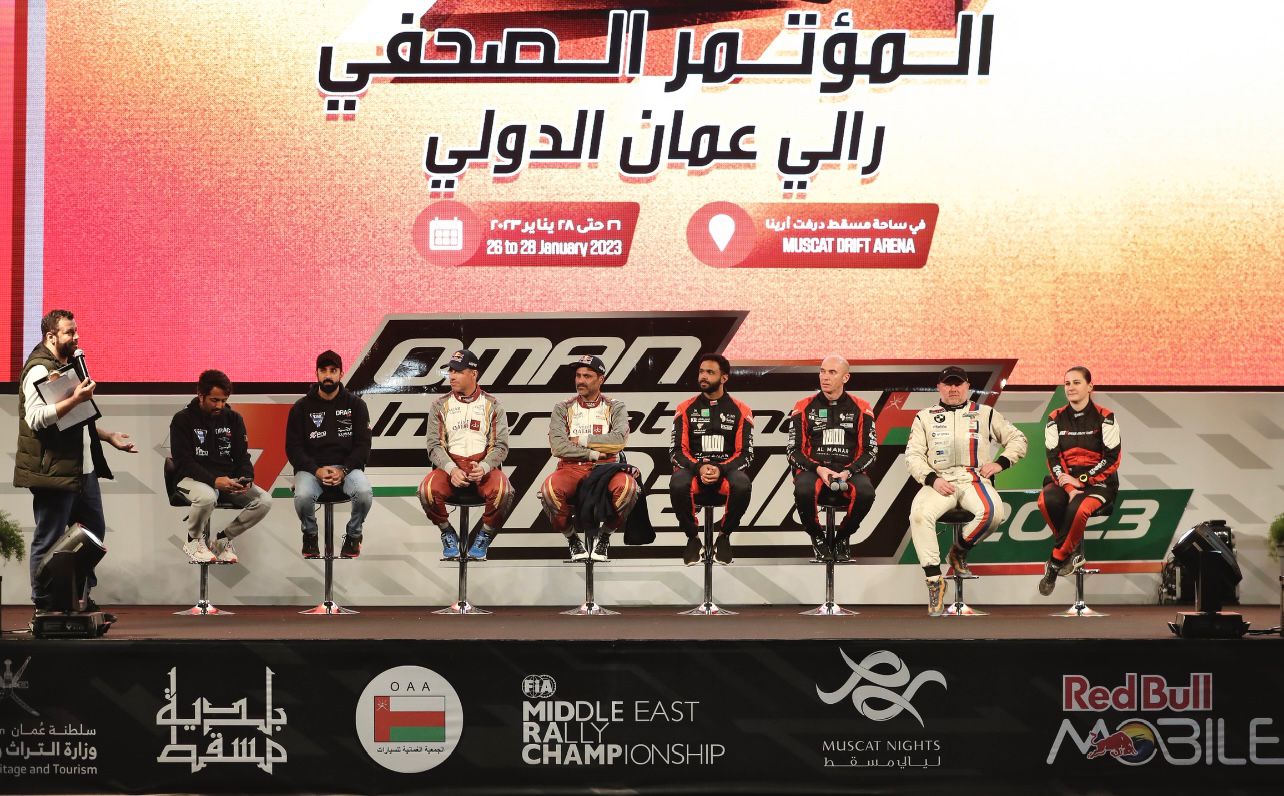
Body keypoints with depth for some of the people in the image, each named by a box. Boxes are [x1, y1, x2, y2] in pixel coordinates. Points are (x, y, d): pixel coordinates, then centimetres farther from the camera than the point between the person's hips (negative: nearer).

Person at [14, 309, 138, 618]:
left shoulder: (69, 366, 19)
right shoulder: (39, 370, -14)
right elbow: (36, 418, -26)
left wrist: (108, 436, 29)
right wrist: (75, 399, -28)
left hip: (82, 469, 10)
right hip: (53, 471, -10)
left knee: (94, 530, 14)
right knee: (48, 541, -2)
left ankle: (83, 599, 24)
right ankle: (43, 607, 5)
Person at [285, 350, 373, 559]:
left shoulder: (355, 404, 6)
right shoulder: (301, 407, 6)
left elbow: (363, 445, 1)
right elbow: (293, 447, 1)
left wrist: (343, 471, -16)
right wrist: (316, 471, -16)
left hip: (347, 466, 0)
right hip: (311, 467, 0)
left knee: (364, 493, -33)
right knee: (303, 496, -34)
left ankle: (353, 534, -1)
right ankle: (310, 534, 1)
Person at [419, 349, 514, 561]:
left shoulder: (491, 405, 8)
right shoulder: (440, 405, 10)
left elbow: (500, 446, 2)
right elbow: (434, 445, 3)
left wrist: (484, 467, -18)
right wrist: (451, 469, -16)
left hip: (484, 466, -1)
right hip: (449, 465, 1)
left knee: (503, 492, -34)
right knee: (427, 491, -31)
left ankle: (484, 538, -7)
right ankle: (448, 535, -3)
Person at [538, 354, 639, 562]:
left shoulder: (615, 408, 11)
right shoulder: (562, 408, 12)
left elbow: (619, 440, -9)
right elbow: (557, 446, -4)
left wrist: (583, 440, -7)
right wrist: (593, 453, -8)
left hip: (606, 468, 0)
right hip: (571, 468, 0)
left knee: (628, 487, -36)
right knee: (549, 489, -35)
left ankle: (604, 537, -7)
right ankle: (572, 539, -7)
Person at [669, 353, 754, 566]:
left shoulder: (740, 411, 6)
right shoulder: (686, 409, 8)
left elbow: (745, 453, 1)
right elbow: (677, 451, 2)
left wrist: (721, 470, -18)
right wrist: (699, 468, -18)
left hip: (727, 469, 0)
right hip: (692, 468, 1)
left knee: (742, 485, -37)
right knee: (678, 485, -36)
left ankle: (724, 536, -11)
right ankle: (693, 538, -12)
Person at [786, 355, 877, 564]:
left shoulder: (860, 409, 7)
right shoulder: (804, 408, 6)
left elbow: (870, 449, 4)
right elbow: (794, 449, 3)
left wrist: (848, 472, -14)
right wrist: (818, 469, -15)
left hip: (848, 470, 1)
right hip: (812, 469, -1)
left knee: (866, 492, -33)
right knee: (803, 491, -36)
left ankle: (842, 537, -3)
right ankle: (817, 537, -5)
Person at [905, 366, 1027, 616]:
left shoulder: (985, 414, 17)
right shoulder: (925, 417, 16)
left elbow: (1017, 439, 20)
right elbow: (913, 455, 9)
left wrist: (1000, 463, 3)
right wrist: (932, 479, -9)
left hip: (975, 479, 0)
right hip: (939, 481, 0)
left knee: (993, 512, -34)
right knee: (919, 514, -33)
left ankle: (959, 551, -5)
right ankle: (934, 581, -26)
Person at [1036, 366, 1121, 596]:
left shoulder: (1104, 418, -2)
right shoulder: (1056, 419, 7)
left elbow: (1112, 459, -7)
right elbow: (1053, 458, 0)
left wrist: (1081, 481, -15)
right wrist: (1069, 488, -16)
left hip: (1097, 481, -3)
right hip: (1065, 479, 3)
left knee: (1078, 509, -35)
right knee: (1046, 502, -31)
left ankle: (1055, 563, -18)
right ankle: (1074, 552, -12)